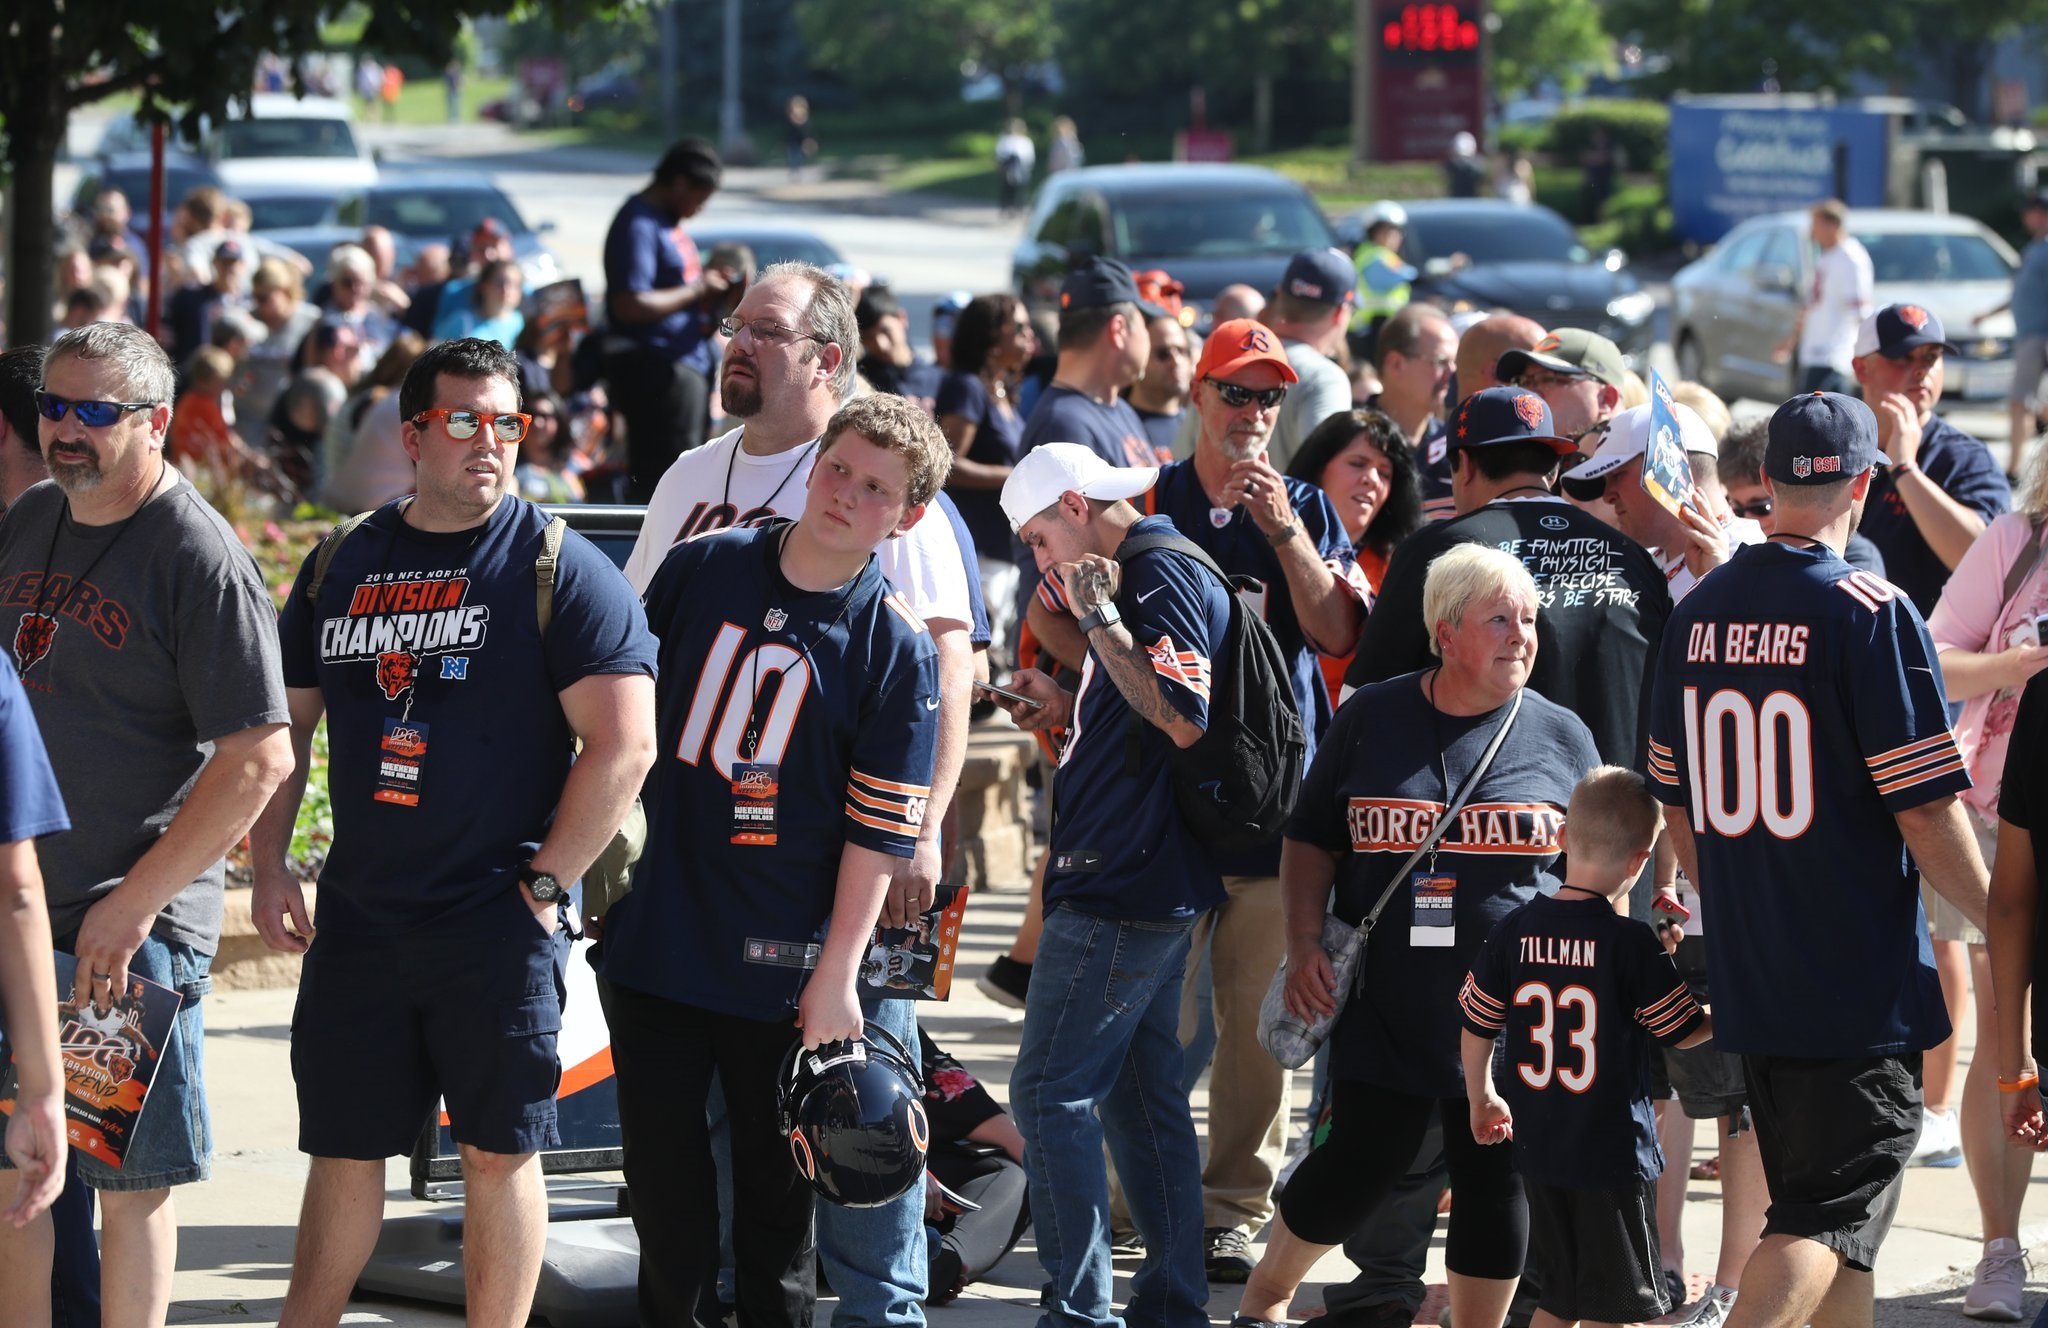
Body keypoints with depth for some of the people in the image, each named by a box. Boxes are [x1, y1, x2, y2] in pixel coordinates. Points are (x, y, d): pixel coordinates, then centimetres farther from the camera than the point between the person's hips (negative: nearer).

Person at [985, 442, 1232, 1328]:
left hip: (1122, 888, -11)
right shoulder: (1148, 573, 18)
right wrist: (1064, 711, 14)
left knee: (1051, 1094, -8)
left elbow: (1185, 720, -23)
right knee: (1141, 1091, 14)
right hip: (1151, 885, 11)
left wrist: (1099, 620, -19)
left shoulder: (1162, 575, -14)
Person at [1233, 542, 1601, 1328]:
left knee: (1495, 1181, 3)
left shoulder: (1561, 738, 5)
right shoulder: (1371, 721, 3)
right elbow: (1311, 842, 11)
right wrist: (1304, 945, -1)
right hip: (1384, 1006, -1)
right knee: (1360, 1163, 1)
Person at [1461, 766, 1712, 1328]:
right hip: (1615, 1153, -5)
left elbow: (1476, 1026, 7)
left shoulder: (1513, 931, -1)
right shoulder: (1631, 943, -14)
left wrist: (1482, 1100, 22)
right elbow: (1683, 1031, -6)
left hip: (1538, 1149, 5)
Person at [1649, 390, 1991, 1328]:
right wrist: (2005, 926, 0)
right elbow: (1927, 815, -14)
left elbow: (1677, 805, 13)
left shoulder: (1697, 614, 5)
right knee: (1835, 1211, -6)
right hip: (1860, 985, -6)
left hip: (1745, 975, 6)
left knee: (1814, 1202, 18)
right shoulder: (1871, 614, -14)